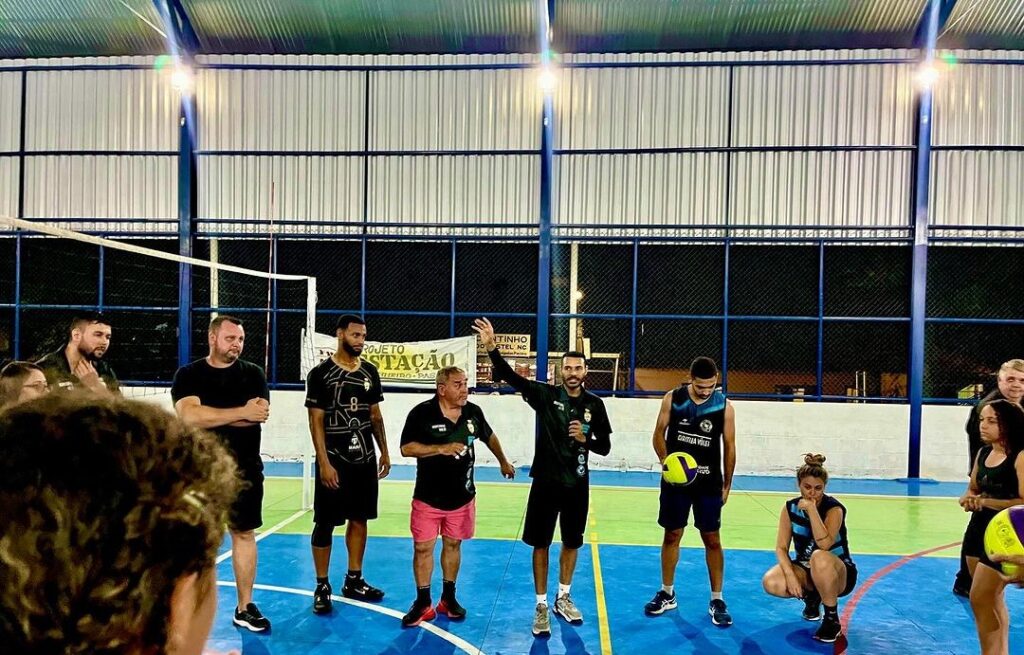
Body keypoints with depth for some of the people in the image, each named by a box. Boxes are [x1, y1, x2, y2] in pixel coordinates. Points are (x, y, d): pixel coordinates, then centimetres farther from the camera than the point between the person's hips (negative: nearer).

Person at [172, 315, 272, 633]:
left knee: (244, 533, 7)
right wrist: (241, 412, -17)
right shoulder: (188, 374, -1)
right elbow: (189, 415, -18)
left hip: (244, 468, 1)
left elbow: (260, 415, -13)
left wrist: (211, 416, -15)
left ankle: (245, 607, 18)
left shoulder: (253, 373, 3)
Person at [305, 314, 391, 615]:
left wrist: (384, 452, 10)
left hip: (365, 459, 5)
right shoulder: (321, 373, -9)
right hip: (334, 460, -5)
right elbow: (316, 421, -11)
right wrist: (324, 463, -16)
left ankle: (354, 581, 25)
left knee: (359, 520, 12)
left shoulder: (370, 371, 6)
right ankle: (322, 587, 16)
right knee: (325, 523, 3)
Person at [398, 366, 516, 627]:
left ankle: (448, 598, 31)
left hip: (462, 496, 3)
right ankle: (423, 603, 19)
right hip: (428, 497, -3)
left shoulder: (473, 412, -3)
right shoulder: (422, 413, -16)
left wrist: (503, 462, 26)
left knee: (453, 545, 15)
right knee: (423, 548, 3)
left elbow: (489, 436, 16)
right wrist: (442, 449, -27)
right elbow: (406, 448, -19)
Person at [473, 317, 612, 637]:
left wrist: (585, 439, -18)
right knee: (541, 544, 4)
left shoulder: (594, 404, -1)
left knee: (572, 543, 16)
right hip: (546, 482, -2)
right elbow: (511, 377, -19)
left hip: (577, 485, 2)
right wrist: (491, 347, -33)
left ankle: (563, 598, 36)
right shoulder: (545, 395, -6)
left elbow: (605, 447, 3)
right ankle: (541, 606, 19)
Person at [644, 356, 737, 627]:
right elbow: (659, 433, 1)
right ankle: (667, 594, 24)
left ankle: (717, 600, 18)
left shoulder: (724, 406, -6)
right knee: (671, 535, 10)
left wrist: (727, 484, 3)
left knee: (712, 539, 4)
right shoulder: (673, 399, -7)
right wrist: (665, 461, -16)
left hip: (709, 483, 0)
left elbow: (729, 447, 2)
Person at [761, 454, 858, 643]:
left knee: (819, 558, -40)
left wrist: (811, 509, -37)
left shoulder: (834, 508, -19)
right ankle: (810, 596, 7)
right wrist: (790, 574, -26)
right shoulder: (790, 508, -7)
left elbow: (824, 545, -35)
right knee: (770, 583, -27)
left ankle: (832, 620, -17)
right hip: (805, 570, 4)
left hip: (839, 574, -4)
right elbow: (781, 547, -10)